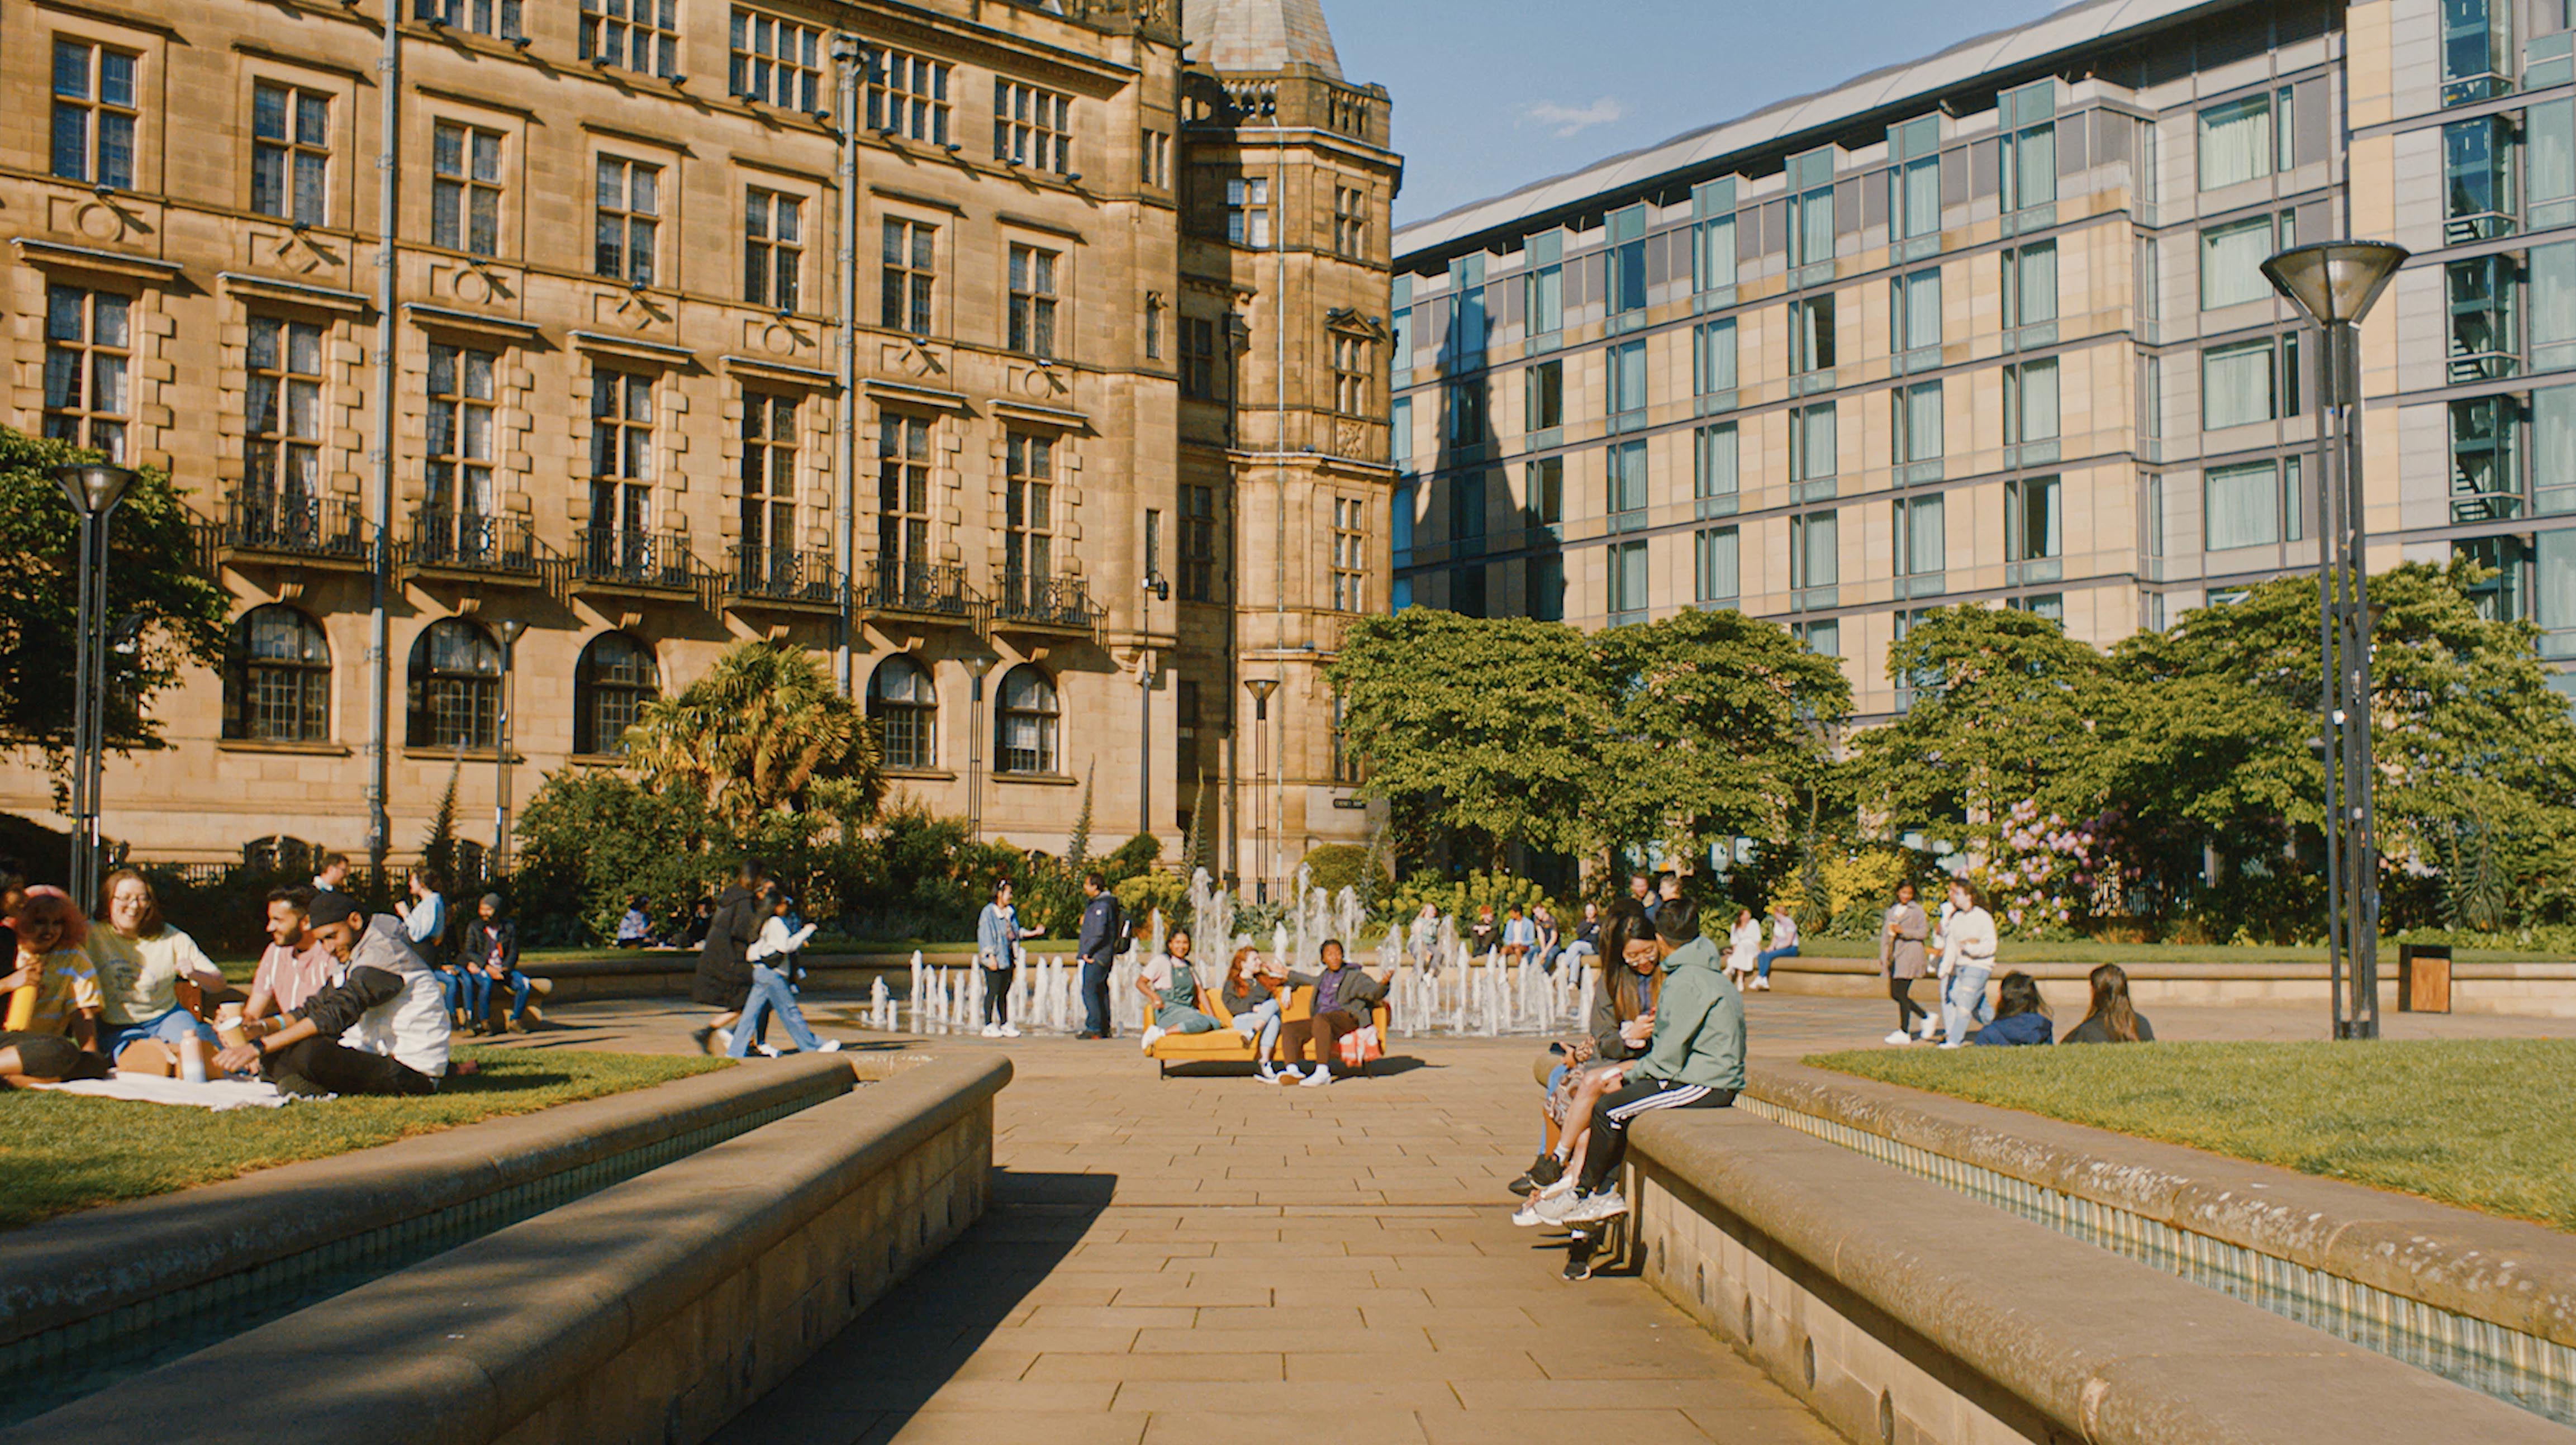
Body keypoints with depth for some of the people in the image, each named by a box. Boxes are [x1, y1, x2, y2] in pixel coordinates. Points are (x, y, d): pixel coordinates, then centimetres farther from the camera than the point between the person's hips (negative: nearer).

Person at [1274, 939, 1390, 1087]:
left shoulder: (1355, 976, 6)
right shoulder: (1323, 977, 26)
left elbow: (1374, 993, -9)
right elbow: (1309, 980, 50)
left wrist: (1383, 983, -31)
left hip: (1347, 1018, -7)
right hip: (1320, 1020, 7)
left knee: (1320, 1019, -38)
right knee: (1288, 1028, -11)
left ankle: (1323, 1073, -47)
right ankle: (1292, 1071, -28)